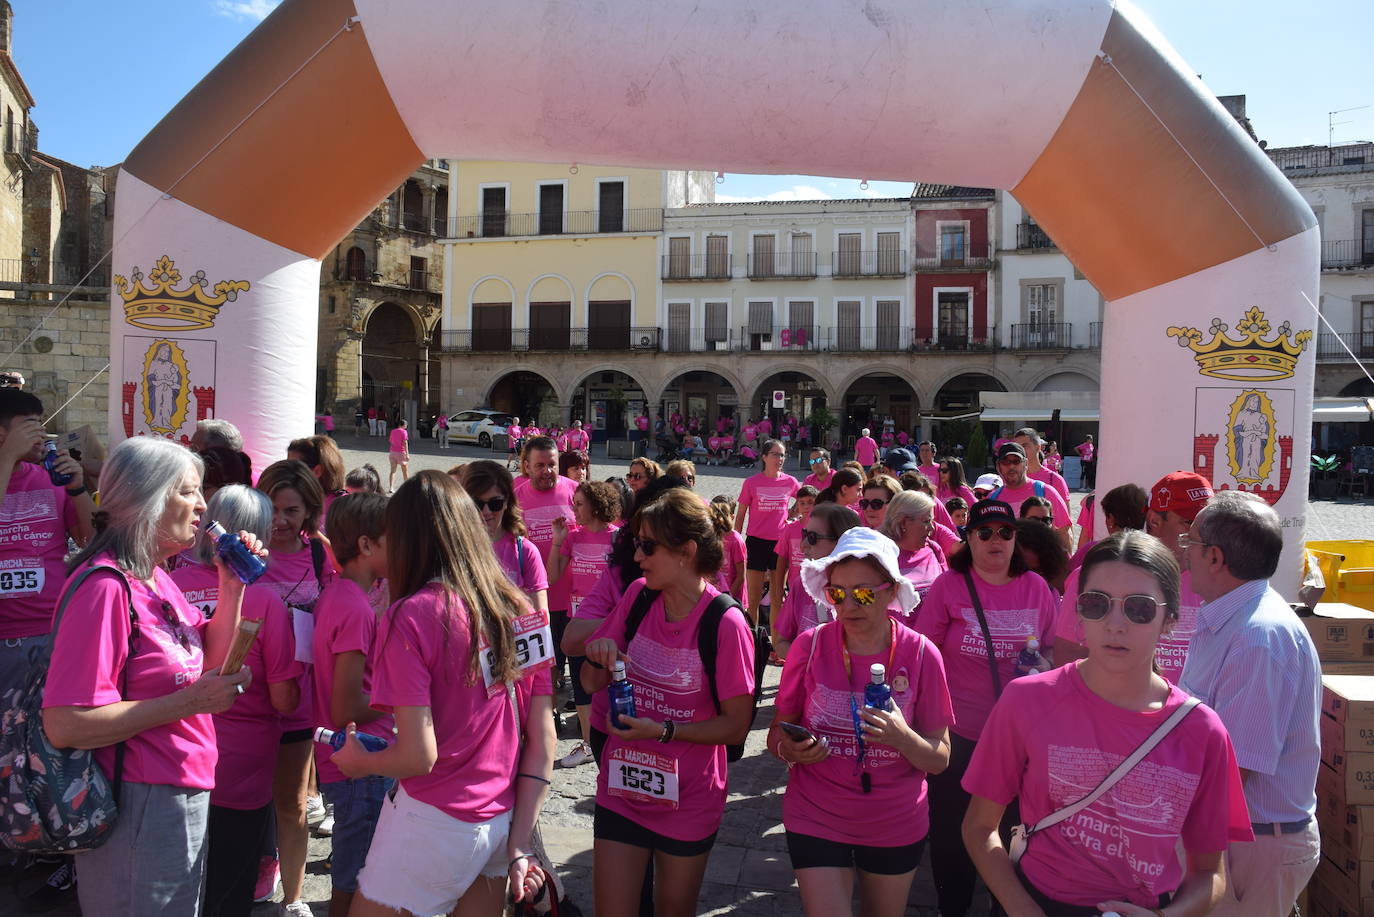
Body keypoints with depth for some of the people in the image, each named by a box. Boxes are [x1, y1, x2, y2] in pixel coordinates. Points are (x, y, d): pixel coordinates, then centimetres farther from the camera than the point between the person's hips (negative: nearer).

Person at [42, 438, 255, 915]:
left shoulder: (156, 579, 6)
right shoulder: (106, 589, -24)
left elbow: (210, 659, 11)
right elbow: (64, 725, -28)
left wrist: (231, 586, -2)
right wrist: (189, 702, -26)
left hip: (184, 796, 10)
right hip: (142, 806, -9)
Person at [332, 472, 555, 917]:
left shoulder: (410, 617, -17)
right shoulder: (521, 611, -1)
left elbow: (419, 756, -19)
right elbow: (543, 741, -2)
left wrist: (357, 761, 1)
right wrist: (520, 845, 3)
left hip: (435, 824, -5)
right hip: (503, 821, 6)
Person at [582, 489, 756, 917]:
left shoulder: (725, 624, -19)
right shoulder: (637, 596, -5)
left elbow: (736, 725, -13)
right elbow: (591, 683, 2)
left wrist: (664, 731, -23)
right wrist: (600, 656, -20)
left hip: (687, 801, -3)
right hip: (621, 789, 3)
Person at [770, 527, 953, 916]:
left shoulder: (921, 654, -12)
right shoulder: (810, 646, -13)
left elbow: (940, 759, -7)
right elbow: (778, 730, -1)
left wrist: (903, 738, -28)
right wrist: (788, 749, -23)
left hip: (897, 825, 1)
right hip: (817, 820, -1)